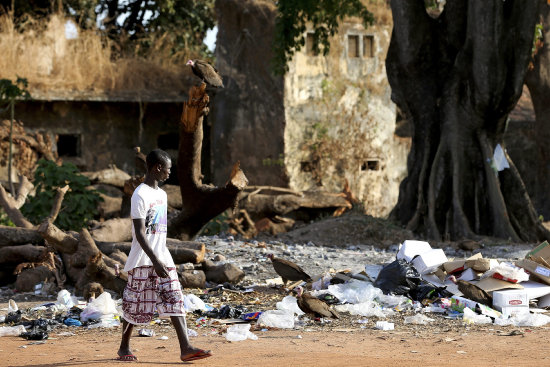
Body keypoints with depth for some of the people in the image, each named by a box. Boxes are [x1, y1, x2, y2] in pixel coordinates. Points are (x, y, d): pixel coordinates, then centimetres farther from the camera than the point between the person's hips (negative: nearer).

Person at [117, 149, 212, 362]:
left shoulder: (161, 194, 14)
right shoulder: (140, 195, -14)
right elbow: (140, 233, -20)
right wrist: (155, 261, -27)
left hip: (162, 258, 8)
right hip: (143, 262, -8)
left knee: (174, 301, -5)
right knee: (136, 305, 3)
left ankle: (185, 348, -13)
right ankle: (124, 347, 20)